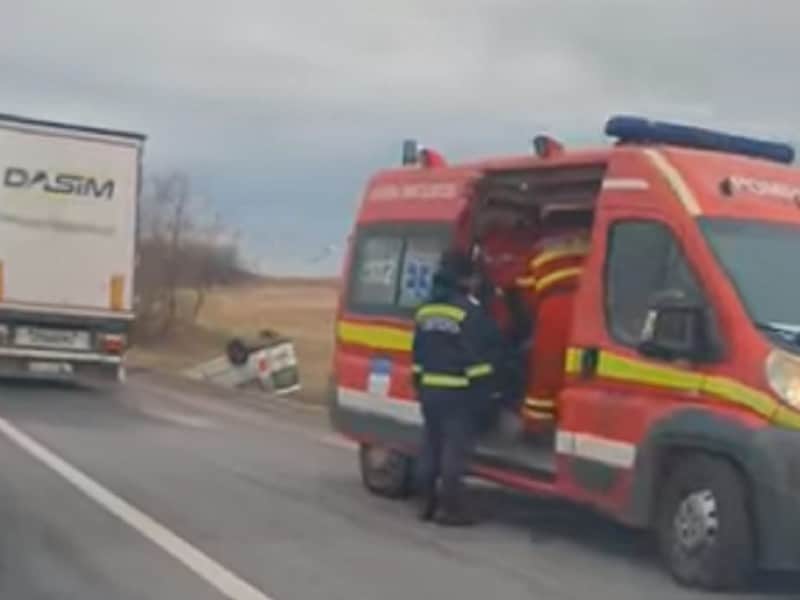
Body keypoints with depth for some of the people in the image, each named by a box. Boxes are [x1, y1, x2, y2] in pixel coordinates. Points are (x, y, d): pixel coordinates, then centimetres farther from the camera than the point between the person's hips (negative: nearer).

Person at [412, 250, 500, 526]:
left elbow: (418, 354, 14)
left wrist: (420, 386, 19)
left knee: (431, 446, 12)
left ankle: (428, 502, 18)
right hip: (459, 392, -7)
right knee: (455, 448, -4)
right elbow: (480, 352, -14)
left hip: (429, 389, 7)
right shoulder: (470, 311, -13)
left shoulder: (425, 311, 10)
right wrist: (482, 390, -9)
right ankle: (450, 507, -3)